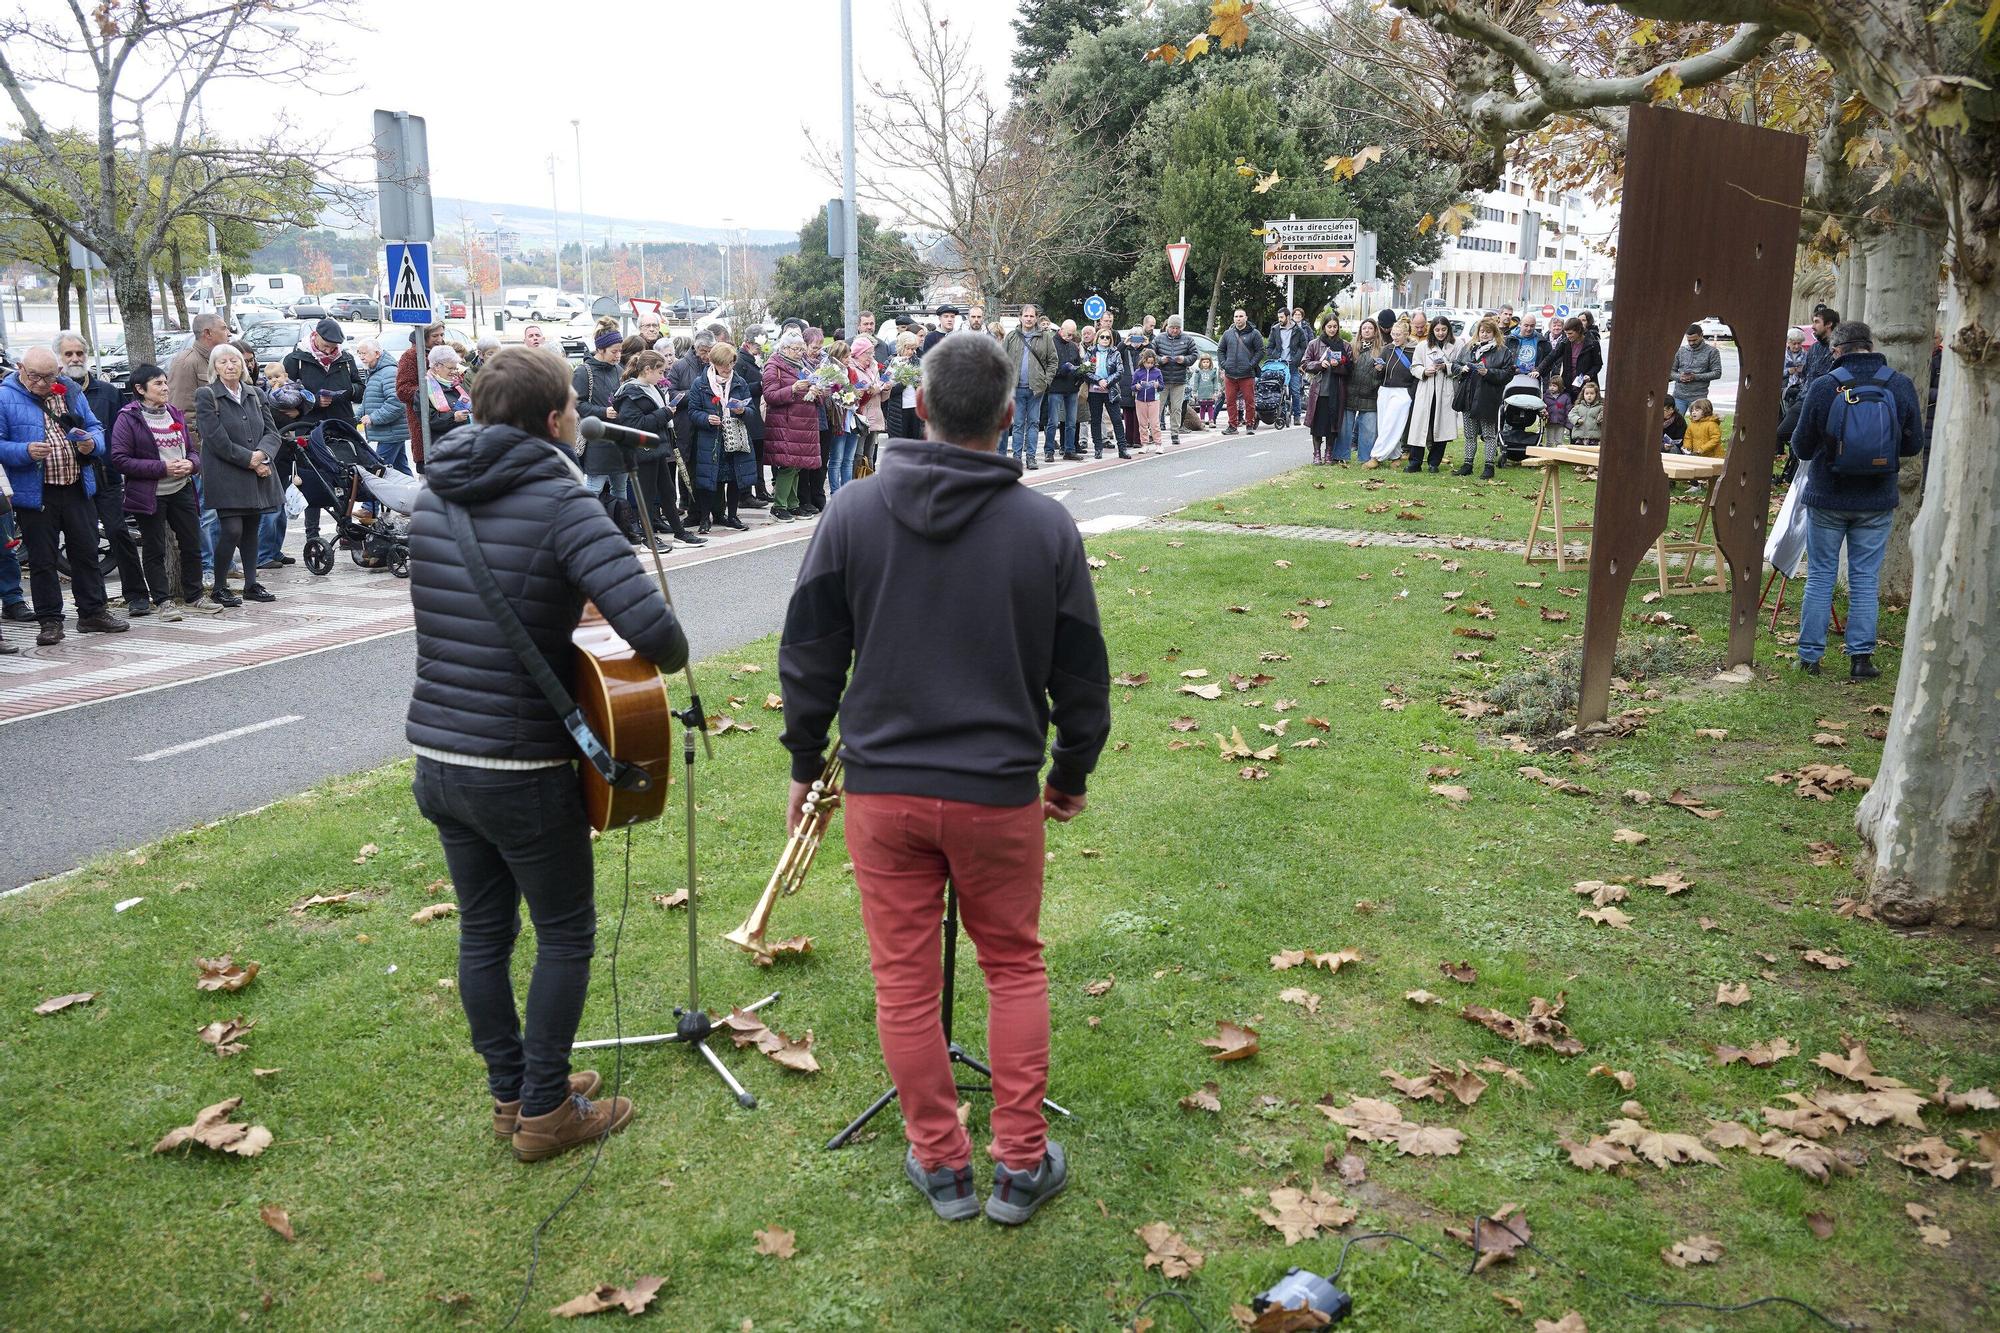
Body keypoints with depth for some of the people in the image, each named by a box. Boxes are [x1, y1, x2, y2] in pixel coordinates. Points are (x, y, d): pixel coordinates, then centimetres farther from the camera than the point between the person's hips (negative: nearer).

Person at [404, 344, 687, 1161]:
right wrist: (669, 658, -7)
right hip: (523, 771, -7)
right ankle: (545, 1110, 20)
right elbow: (653, 628, -28)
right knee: (565, 933, 11)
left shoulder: (435, 494, 5)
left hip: (436, 760, 7)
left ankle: (510, 1093, 33)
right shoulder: (560, 500, -17)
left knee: (482, 930, 18)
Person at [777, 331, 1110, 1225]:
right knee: (1015, 968, 17)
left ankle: (940, 1164, 26)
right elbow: (1082, 676, 0)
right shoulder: (1046, 526, -7)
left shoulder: (854, 513, -5)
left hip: (882, 787, 1)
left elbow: (808, 660, -1)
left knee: (904, 979, 13)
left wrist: (806, 764, 13)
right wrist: (1072, 775, 16)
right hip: (1001, 792, 0)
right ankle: (1022, 1165, 25)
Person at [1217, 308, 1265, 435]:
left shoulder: (1254, 334, 1)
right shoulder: (1227, 333, 12)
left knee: (1249, 401, -2)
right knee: (1230, 401, 4)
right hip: (1230, 375, 3)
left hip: (1247, 375, -3)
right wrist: (1224, 364, 4)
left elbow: (1260, 351, 1)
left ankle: (1251, 425, 8)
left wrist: (1251, 364, -8)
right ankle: (1232, 426, 12)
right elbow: (1220, 350, 18)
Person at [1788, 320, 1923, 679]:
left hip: (1826, 499, -1)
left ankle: (1810, 655, 12)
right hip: (1877, 502, 1)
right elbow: (1913, 445, 2)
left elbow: (1801, 448, -6)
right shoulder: (1900, 386, -6)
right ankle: (1861, 657, 11)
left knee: (1820, 577, 9)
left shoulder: (1823, 387, -13)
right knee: (1865, 579, 9)